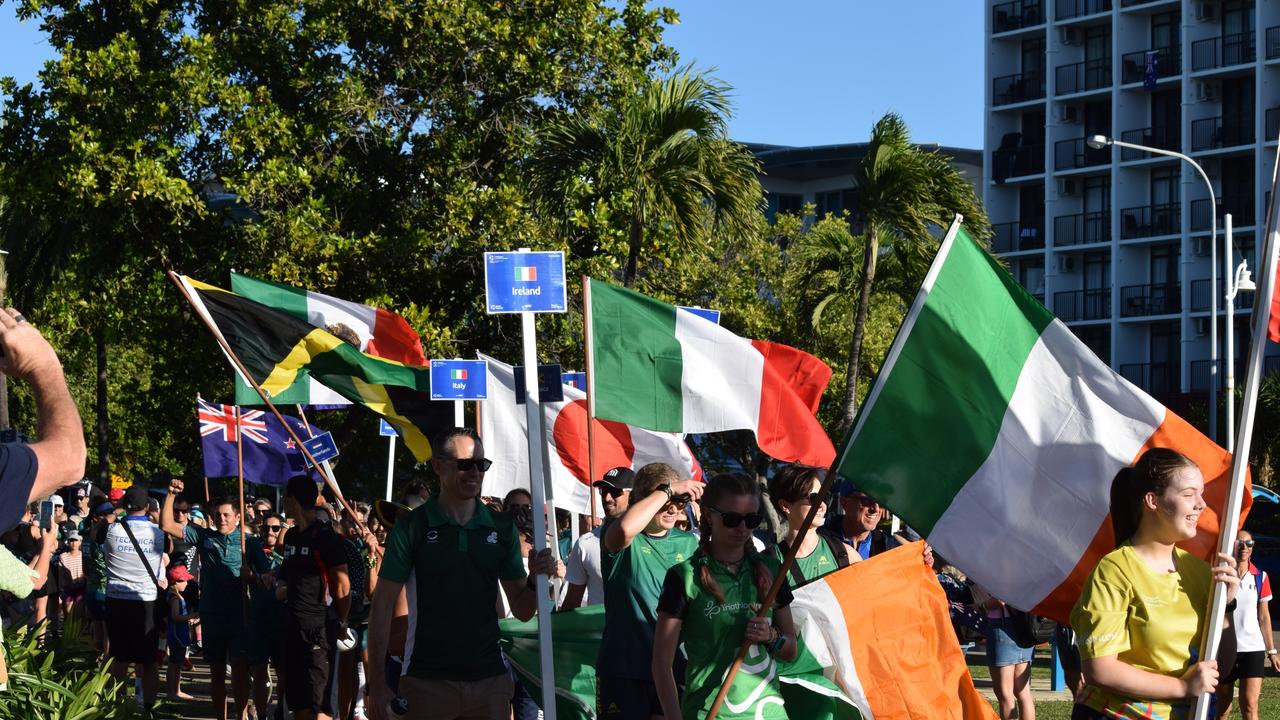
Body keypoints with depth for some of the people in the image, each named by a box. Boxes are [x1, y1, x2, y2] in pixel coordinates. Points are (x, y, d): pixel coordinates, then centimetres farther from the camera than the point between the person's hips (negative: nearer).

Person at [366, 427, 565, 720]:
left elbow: (522, 611, 9)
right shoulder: (412, 526, -3)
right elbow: (383, 605, -3)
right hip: (428, 682, -3)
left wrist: (535, 580, -12)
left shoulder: (502, 527, 6)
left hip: (490, 679, 3)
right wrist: (377, 683, -9)